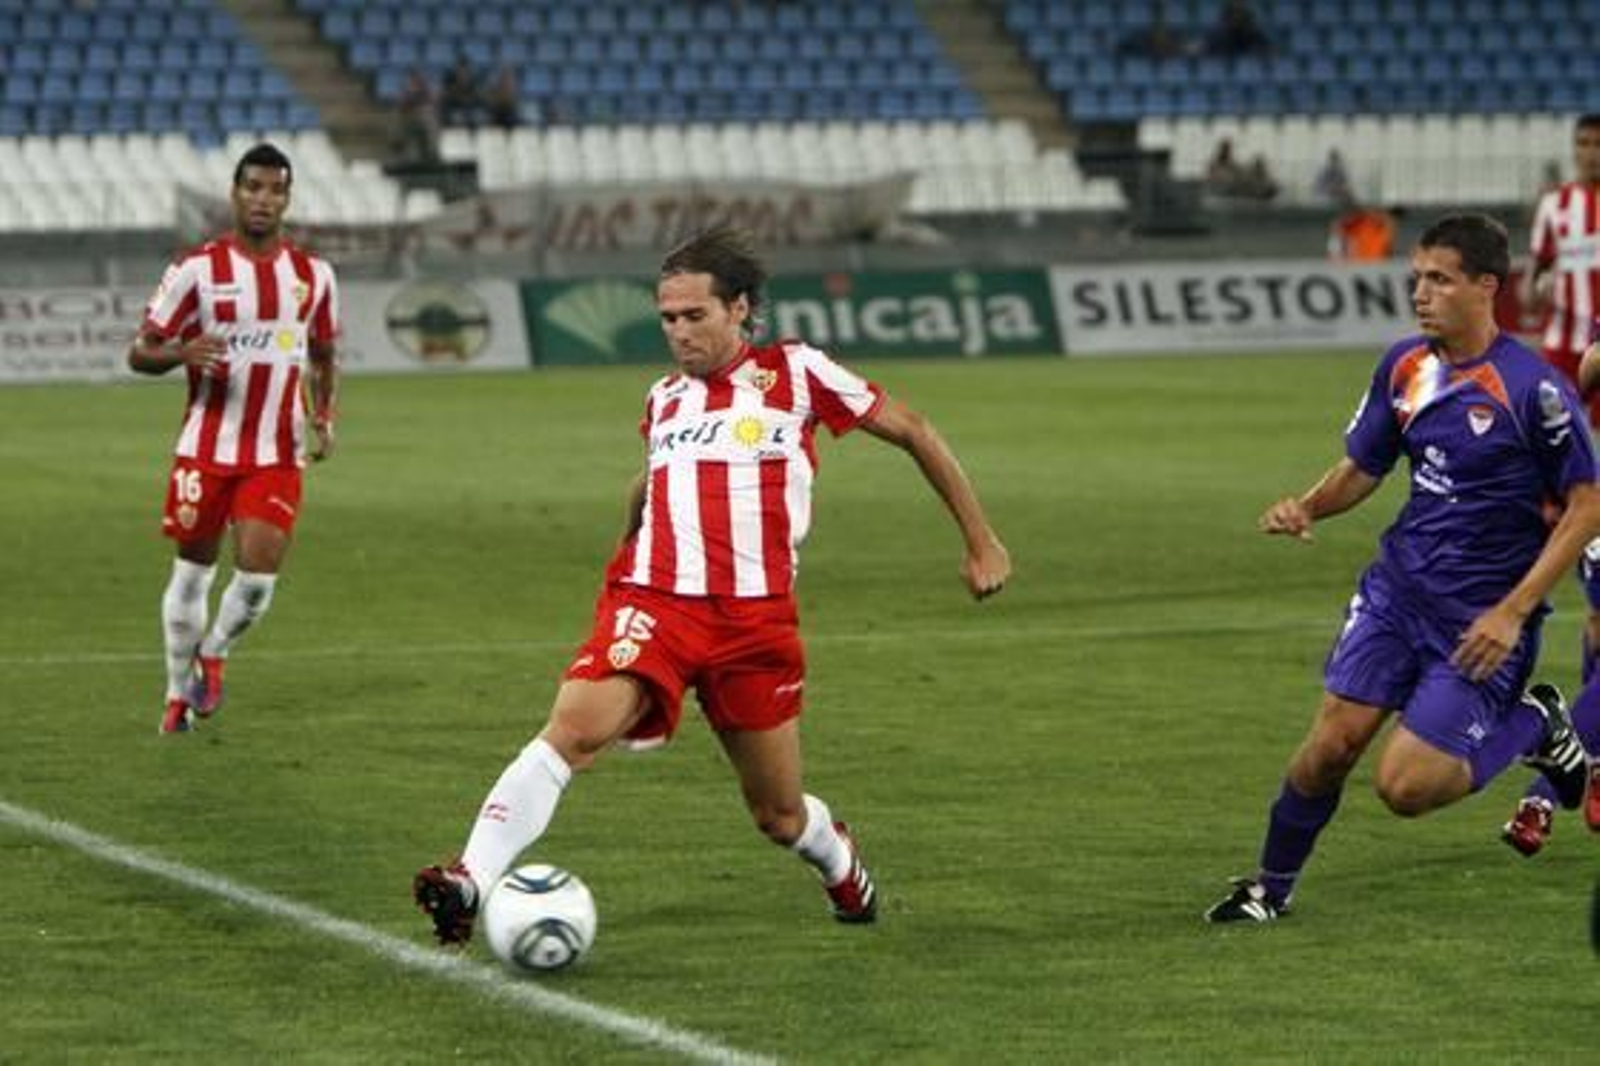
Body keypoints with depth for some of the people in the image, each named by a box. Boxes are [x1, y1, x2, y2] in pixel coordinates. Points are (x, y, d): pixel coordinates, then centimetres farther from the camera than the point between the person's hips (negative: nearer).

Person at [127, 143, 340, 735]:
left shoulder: (313, 275, 5)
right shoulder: (197, 269, -5)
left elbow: (323, 356, 20)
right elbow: (139, 352, -3)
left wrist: (323, 417, 3)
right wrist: (182, 353, -24)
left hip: (277, 457, 1)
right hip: (207, 448, -1)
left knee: (257, 577, -11)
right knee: (193, 572, 7)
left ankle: (213, 654, 20)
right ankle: (179, 692, 26)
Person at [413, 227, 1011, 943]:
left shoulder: (795, 372, 5)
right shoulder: (663, 400, 16)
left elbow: (911, 432, 12)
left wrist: (980, 541, 13)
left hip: (756, 620, -1)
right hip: (654, 603, 2)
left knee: (780, 817, 8)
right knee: (576, 726, -28)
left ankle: (840, 863, 45)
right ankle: (471, 881, -37)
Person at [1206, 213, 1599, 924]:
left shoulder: (1532, 388, -17)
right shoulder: (1404, 366, 2)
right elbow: (1361, 468, 15)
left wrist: (1514, 611, -17)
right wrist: (1307, 506, -8)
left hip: (1483, 617, -5)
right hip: (1399, 585, 5)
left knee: (1405, 786, -10)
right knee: (1332, 743, -5)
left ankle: (1533, 726, 15)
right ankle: (1271, 886, 16)